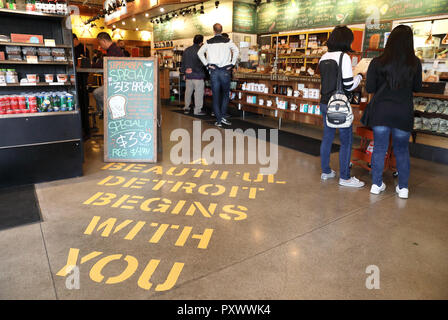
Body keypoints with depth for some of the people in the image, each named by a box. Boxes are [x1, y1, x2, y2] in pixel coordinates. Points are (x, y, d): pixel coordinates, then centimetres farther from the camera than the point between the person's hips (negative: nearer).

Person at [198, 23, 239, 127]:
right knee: (225, 94, 13)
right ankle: (222, 116, 2)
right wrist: (232, 64, -4)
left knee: (216, 96, 6)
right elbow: (236, 50, -9)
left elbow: (200, 53, 0)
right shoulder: (227, 41, 1)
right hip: (225, 71, -1)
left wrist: (207, 64, 1)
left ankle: (218, 120, 5)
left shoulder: (209, 42, 6)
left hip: (214, 71, 1)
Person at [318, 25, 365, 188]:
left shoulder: (324, 57, 10)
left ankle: (325, 171, 24)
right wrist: (360, 75, 4)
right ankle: (344, 177, 8)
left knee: (327, 137, 15)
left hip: (325, 103, 8)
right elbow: (349, 86, -15)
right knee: (346, 141, 2)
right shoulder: (344, 57, -12)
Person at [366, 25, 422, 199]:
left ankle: (376, 184, 17)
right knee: (402, 149, 13)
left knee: (379, 148, 10)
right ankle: (403, 187, 19)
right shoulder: (415, 63, -3)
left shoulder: (377, 62, -6)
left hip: (381, 111, 0)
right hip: (404, 112, 1)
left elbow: (369, 88, -2)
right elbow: (417, 87, 8)